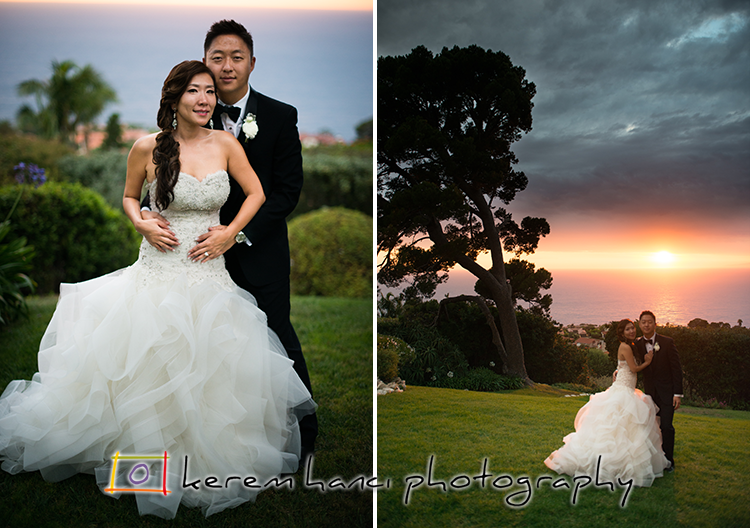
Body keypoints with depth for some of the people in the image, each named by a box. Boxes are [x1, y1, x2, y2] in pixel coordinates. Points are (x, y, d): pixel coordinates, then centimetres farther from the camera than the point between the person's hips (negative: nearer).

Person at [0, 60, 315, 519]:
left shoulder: (225, 144, -1)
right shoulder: (148, 148, -4)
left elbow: (256, 193, 9)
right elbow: (129, 197, 13)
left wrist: (230, 232, -3)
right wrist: (141, 223, -6)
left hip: (209, 272, 2)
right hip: (158, 272, -2)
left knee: (211, 370, 4)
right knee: (147, 372, 0)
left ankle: (205, 457, 26)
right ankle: (147, 455, 25)